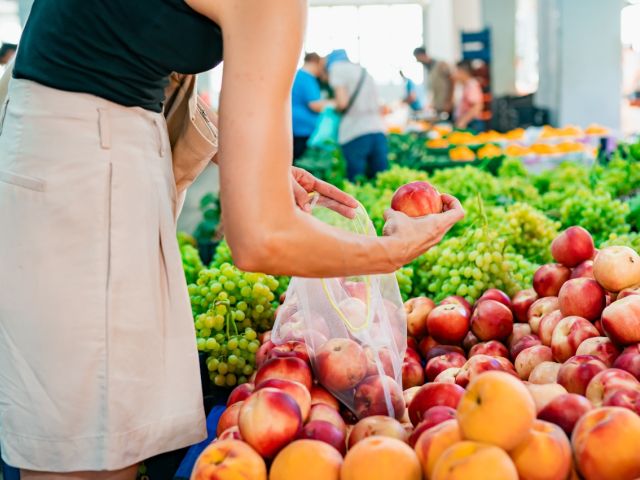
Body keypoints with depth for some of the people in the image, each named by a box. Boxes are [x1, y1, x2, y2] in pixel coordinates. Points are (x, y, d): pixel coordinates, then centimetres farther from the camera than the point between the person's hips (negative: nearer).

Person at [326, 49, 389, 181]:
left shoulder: (337, 67, 3)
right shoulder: (364, 72, 22)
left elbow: (342, 102, -8)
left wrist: (333, 105, 12)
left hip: (354, 132, -6)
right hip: (379, 130, 6)